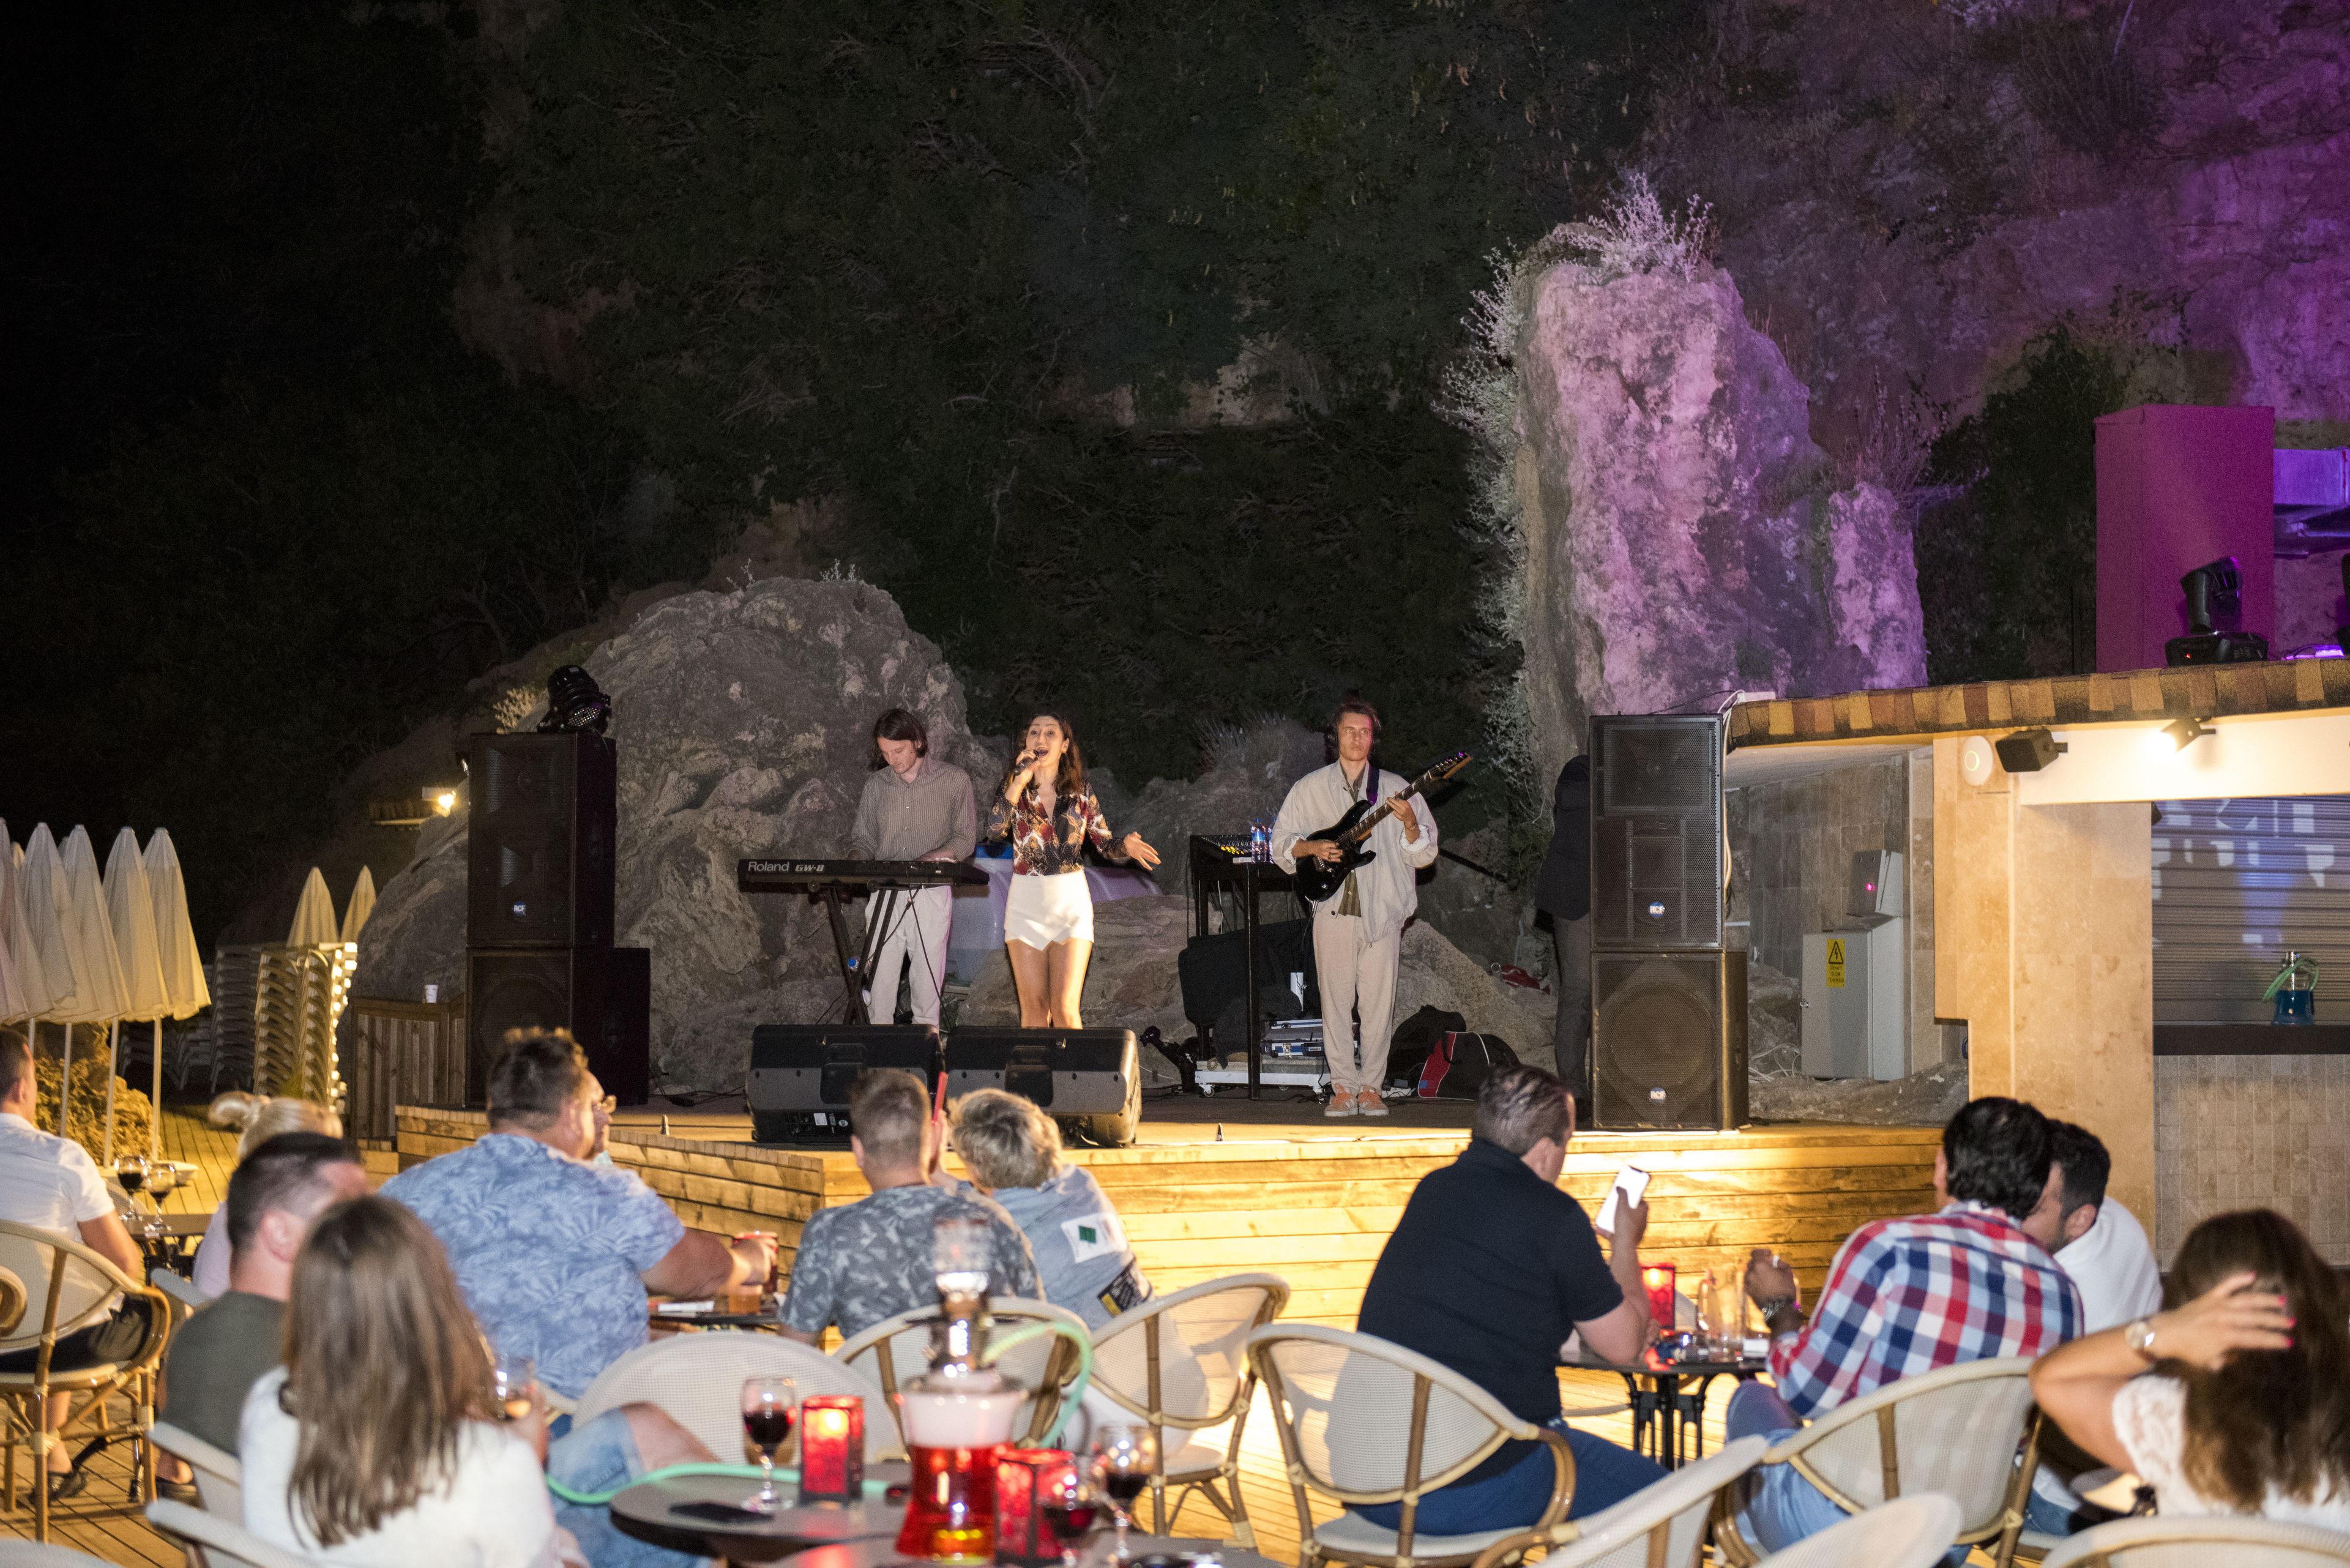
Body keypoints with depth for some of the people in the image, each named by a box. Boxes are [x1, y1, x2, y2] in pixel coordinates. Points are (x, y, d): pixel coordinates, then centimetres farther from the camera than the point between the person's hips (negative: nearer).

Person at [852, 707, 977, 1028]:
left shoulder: (954, 780, 3)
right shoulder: (876, 785, 12)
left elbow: (965, 840, 1)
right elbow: (863, 838, 19)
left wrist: (927, 860, -15)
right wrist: (858, 862, -4)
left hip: (931, 892, -2)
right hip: (884, 892, 3)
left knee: (926, 984, -4)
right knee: (879, 979, -4)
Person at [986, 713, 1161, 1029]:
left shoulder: (1081, 793, 3)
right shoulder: (1014, 789, 2)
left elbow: (1105, 842, 6)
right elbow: (993, 830, -16)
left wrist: (1126, 846, -16)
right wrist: (1020, 781, -19)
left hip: (1071, 900, -1)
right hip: (1026, 901, 1)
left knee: (1065, 1009, -10)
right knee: (1033, 1010, 0)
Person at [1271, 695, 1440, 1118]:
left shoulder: (1395, 789, 9)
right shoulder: (1310, 788, 10)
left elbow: (1424, 853, 5)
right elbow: (1280, 844, 11)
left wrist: (1410, 824, -15)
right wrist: (1312, 848, -8)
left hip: (1382, 910, 0)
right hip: (1333, 908, 0)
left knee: (1378, 1000, -1)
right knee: (1336, 999, -1)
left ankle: (1371, 1088, 6)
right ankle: (1343, 1089, 4)